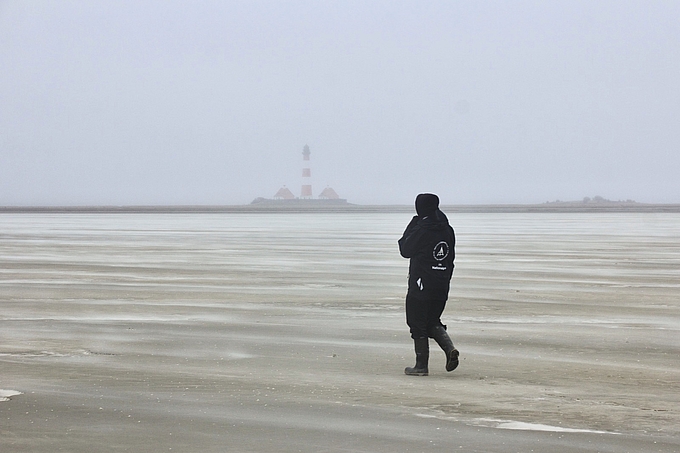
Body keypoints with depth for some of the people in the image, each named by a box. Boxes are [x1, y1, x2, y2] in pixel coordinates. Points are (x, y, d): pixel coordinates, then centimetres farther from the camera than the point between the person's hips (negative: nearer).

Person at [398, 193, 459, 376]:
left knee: (418, 325, 3)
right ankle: (450, 348, -4)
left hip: (421, 285, -7)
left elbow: (405, 250, -3)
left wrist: (410, 227, 5)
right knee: (433, 322, 19)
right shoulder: (447, 231, 6)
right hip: (441, 287, 7)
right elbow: (451, 258, 12)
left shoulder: (421, 230, -15)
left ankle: (421, 365, 5)